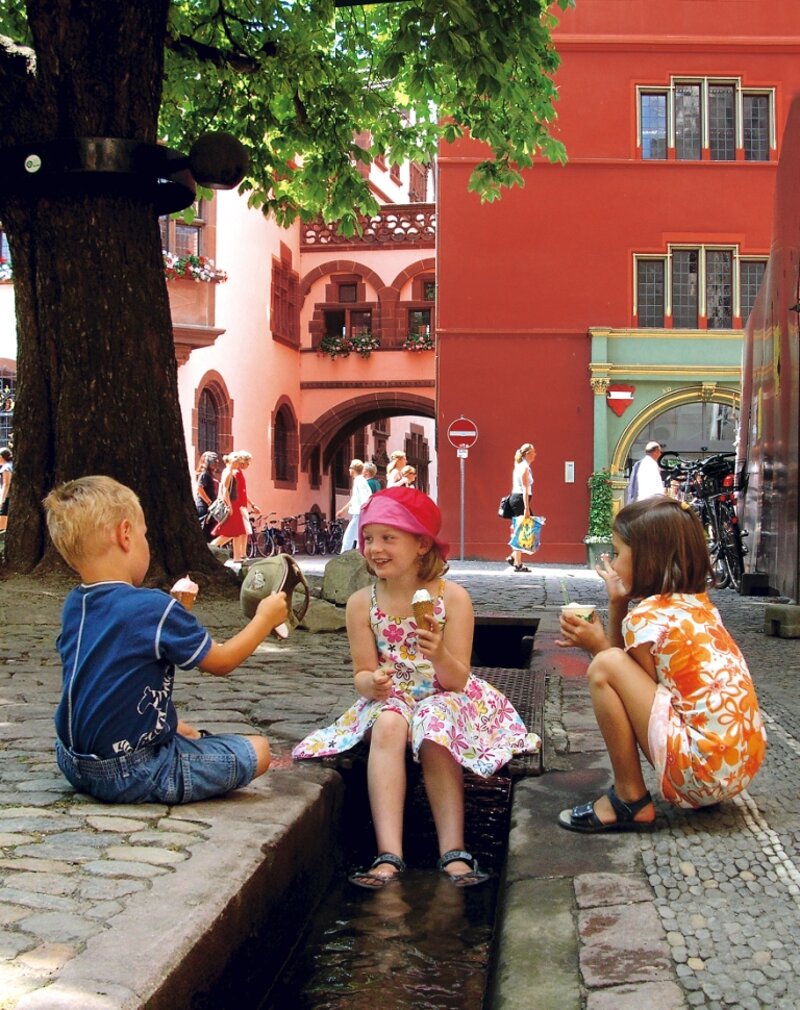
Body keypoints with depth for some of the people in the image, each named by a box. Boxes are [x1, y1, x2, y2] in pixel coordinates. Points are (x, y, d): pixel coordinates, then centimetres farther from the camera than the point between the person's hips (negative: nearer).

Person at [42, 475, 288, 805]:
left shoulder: (73, 606, 1)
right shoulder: (154, 608, -21)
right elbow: (220, 662, -7)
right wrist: (265, 618, 6)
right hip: (132, 775, -8)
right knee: (256, 751, -1)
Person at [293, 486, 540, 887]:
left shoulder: (452, 597, -11)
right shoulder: (362, 603, -4)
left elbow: (458, 679, -13)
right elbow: (363, 675, -3)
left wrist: (439, 655, -35)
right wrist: (372, 682, -28)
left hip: (443, 697, -1)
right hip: (389, 700, 2)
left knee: (434, 729, -34)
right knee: (388, 725, -32)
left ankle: (453, 851, -33)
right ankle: (389, 854, -41)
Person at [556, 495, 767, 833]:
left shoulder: (647, 617, -12)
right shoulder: (695, 603, 13)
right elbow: (636, 683, 17)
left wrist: (599, 646, -1)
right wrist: (618, 604, 9)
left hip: (705, 767, -10)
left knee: (604, 667, -11)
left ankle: (630, 799, -3)